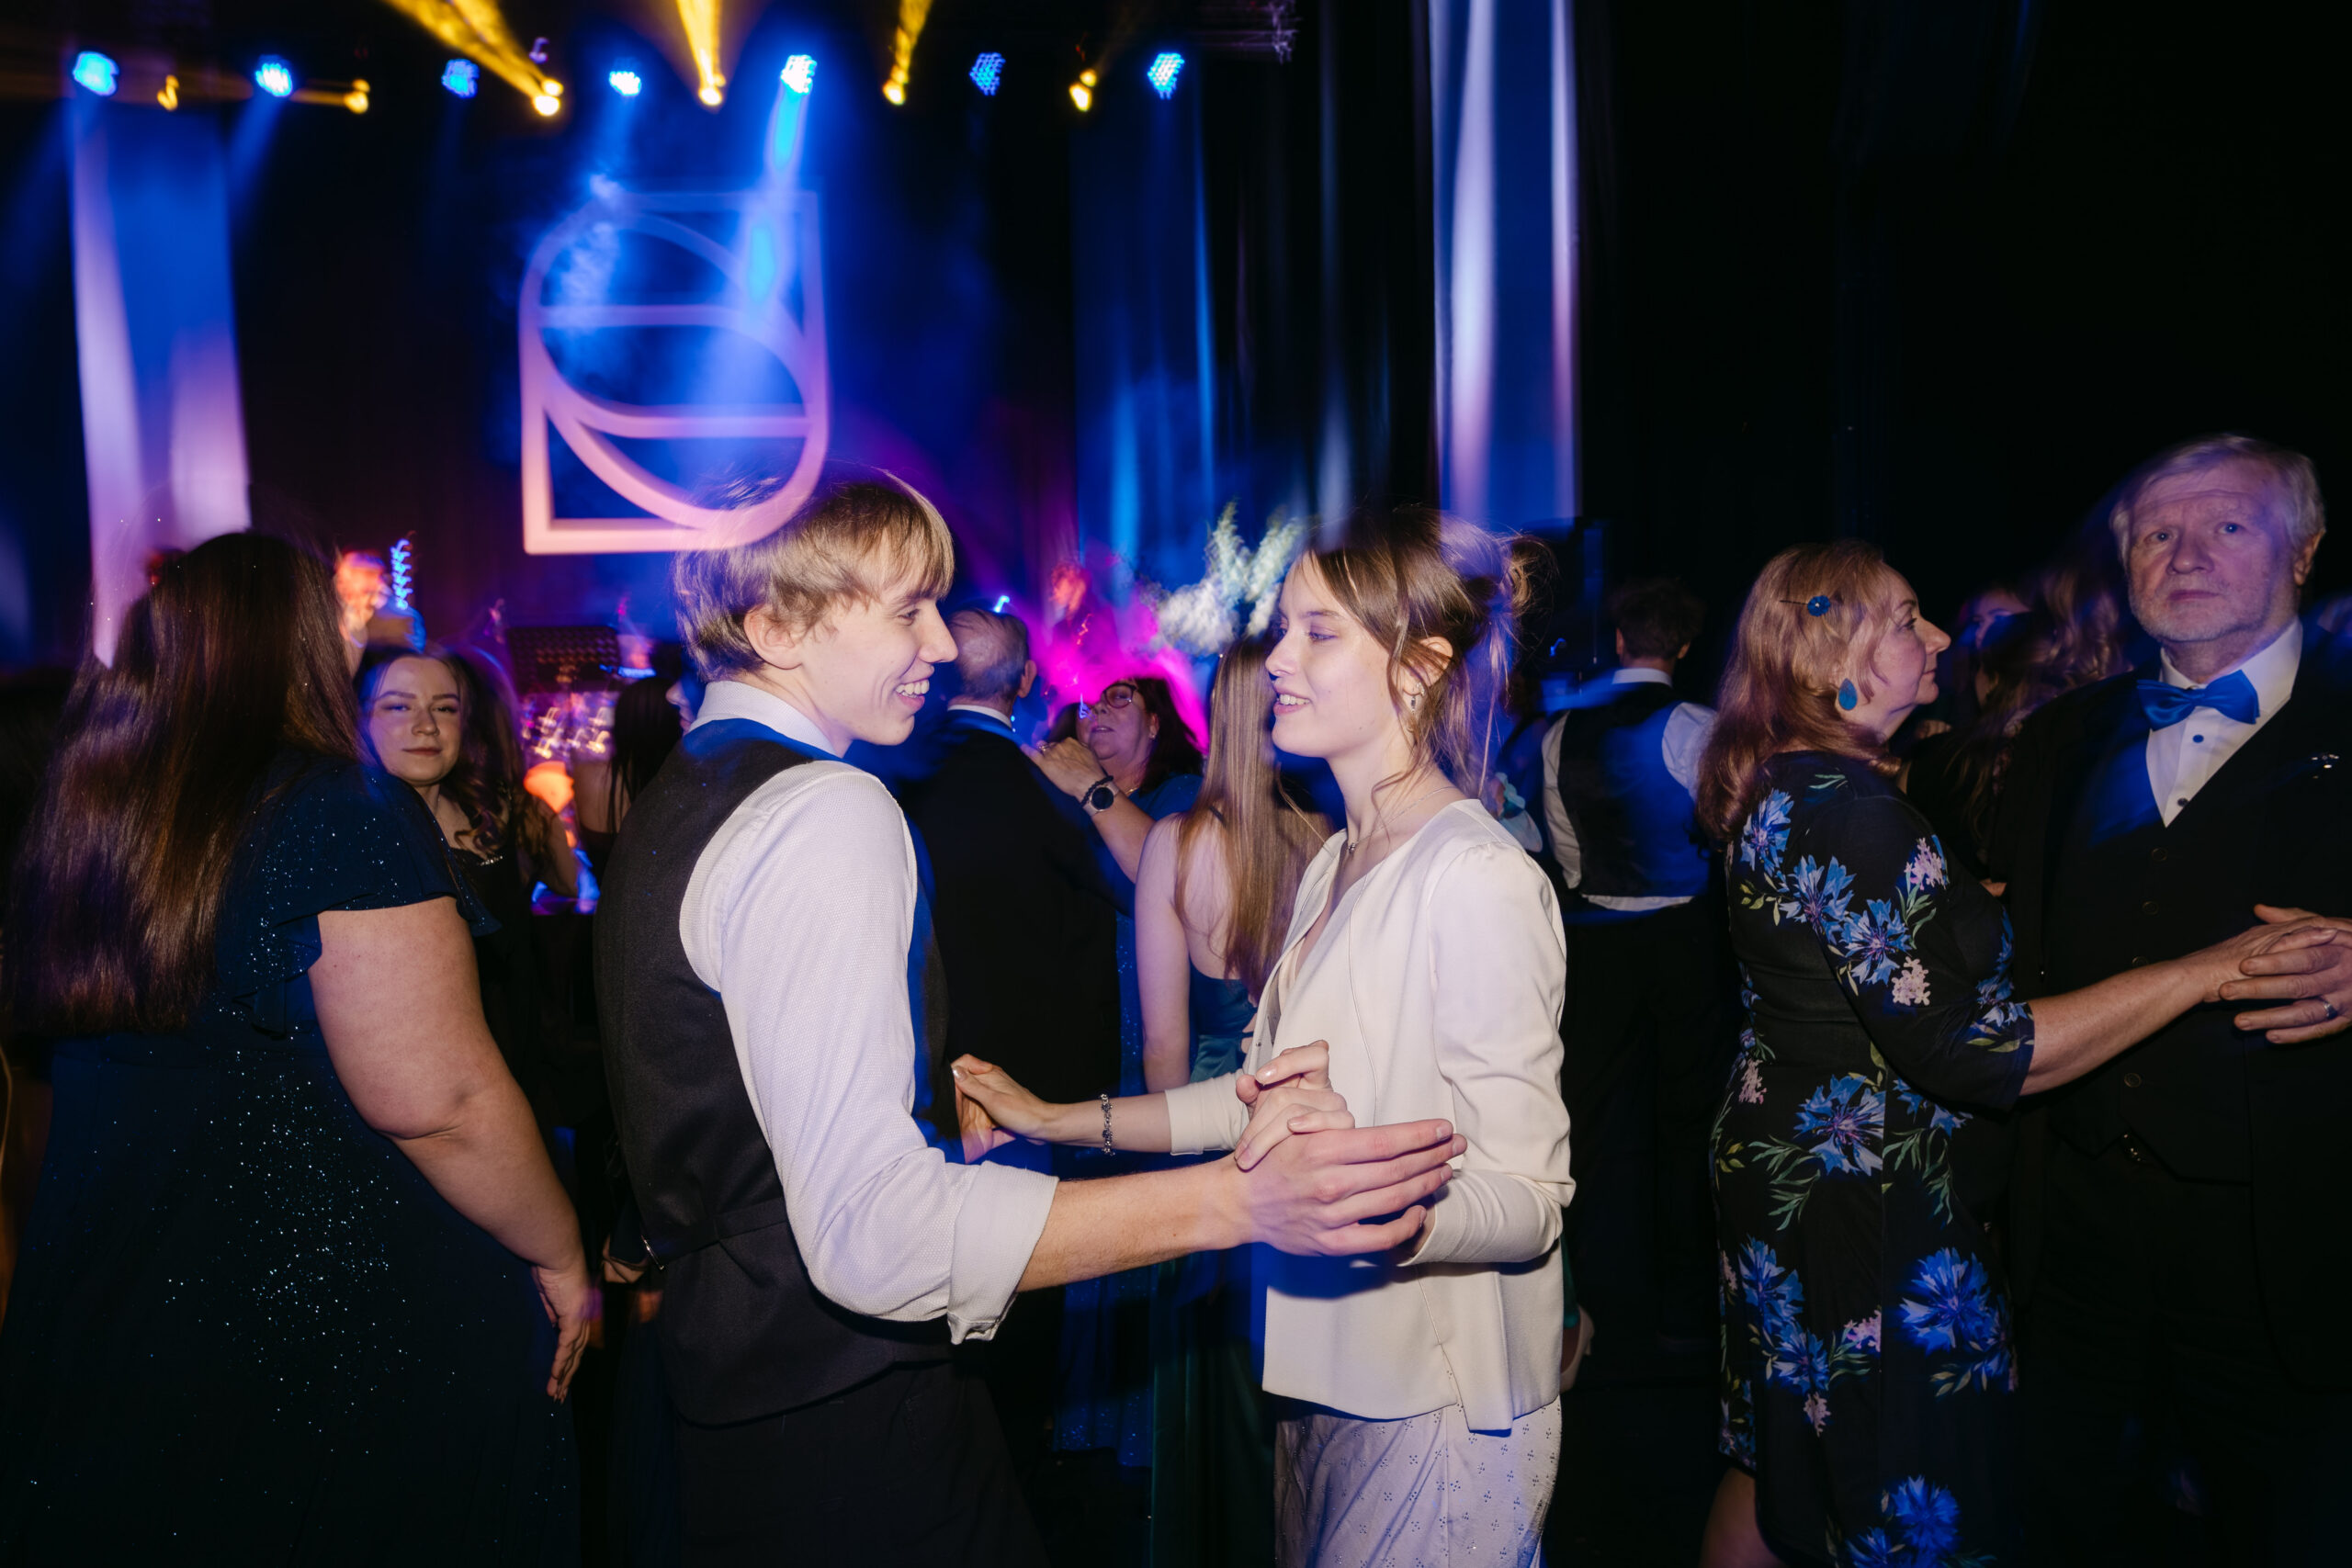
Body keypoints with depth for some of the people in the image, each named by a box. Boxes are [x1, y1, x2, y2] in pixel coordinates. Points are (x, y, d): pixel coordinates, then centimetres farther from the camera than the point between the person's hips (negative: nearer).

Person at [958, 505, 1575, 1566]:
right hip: (1331, 1377, 9)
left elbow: (1527, 1201, -22)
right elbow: (1269, 1087, 12)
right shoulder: (1335, 864, 10)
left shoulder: (1476, 878, -20)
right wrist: (1057, 1120, 9)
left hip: (1433, 1403, -8)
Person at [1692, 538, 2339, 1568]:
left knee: (1780, 1466, 23)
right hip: (1869, 1212, -10)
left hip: (1784, 1167, 10)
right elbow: (1965, 1053, -25)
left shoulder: (1785, 790, 7)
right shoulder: (1846, 811, -24)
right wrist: (2210, 969, -20)